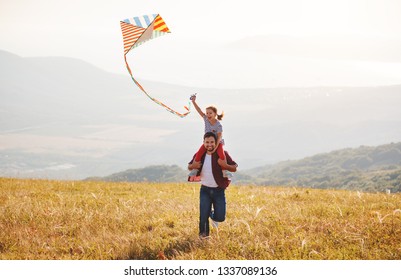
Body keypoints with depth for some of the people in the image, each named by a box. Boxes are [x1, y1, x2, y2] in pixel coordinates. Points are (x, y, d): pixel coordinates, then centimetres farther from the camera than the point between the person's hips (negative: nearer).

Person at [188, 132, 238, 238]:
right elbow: (189, 166, 13)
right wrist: (193, 166, -12)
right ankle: (203, 234, 19)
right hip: (205, 190, 1)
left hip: (219, 190, -1)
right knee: (203, 215, -5)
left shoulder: (222, 154, -10)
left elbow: (234, 168, -7)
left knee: (220, 217, -1)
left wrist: (226, 165, -29)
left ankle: (212, 215, 35)